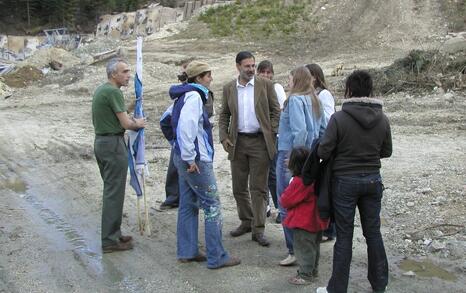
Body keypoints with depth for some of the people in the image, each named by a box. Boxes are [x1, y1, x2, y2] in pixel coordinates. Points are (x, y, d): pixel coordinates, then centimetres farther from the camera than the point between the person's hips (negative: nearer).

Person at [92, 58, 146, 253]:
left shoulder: (100, 90, 14)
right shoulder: (113, 92, -16)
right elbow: (126, 124, -17)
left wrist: (131, 121, 13)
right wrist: (138, 124, 5)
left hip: (100, 141, 10)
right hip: (113, 144, -10)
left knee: (111, 190, 16)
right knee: (114, 193, -5)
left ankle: (113, 234, 24)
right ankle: (110, 241, 0)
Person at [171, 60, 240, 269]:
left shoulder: (186, 95, 15)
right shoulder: (194, 96, -15)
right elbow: (186, 127, -27)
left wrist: (187, 157, 17)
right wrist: (190, 158, -22)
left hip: (184, 159, 10)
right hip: (196, 160, -10)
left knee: (188, 205, 14)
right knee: (212, 206, -4)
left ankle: (187, 252, 22)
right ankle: (216, 257, 1)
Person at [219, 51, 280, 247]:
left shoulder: (265, 85, 1)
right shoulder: (229, 88, 8)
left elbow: (276, 111, 2)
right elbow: (224, 115, 13)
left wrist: (273, 135, -7)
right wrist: (223, 137, 1)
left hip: (260, 142, -3)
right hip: (238, 142, 3)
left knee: (258, 187, -1)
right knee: (239, 186, 10)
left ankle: (258, 229, 5)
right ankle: (246, 221, 28)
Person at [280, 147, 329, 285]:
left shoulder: (298, 182, -24)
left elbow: (285, 201, -17)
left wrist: (281, 199, 6)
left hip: (304, 222, -9)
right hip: (316, 220, 9)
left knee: (303, 248, 2)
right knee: (314, 246, 21)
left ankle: (305, 275, 9)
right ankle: (313, 270, 36)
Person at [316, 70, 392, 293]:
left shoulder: (339, 118, -17)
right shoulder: (382, 119, -3)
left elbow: (323, 152, -15)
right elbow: (387, 151, 7)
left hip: (345, 181, -4)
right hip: (373, 180, 4)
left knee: (344, 235, 4)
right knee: (373, 232, 16)